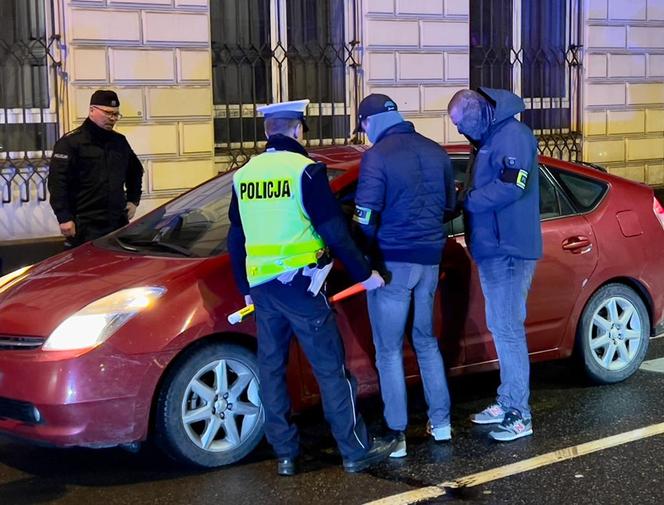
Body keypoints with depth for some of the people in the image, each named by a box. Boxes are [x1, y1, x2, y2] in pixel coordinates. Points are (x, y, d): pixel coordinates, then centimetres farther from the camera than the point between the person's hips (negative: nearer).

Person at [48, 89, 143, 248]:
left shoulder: (119, 141, 16)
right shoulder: (70, 142, -4)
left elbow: (136, 171, 33)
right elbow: (58, 182, -12)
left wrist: (133, 200, 21)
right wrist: (64, 218, -17)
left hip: (118, 222, 6)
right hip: (85, 227, -6)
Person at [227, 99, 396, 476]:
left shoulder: (244, 175, 9)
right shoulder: (305, 170, -9)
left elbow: (236, 239, 15)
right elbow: (334, 231, -11)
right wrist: (364, 273, -1)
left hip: (261, 286, 6)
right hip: (299, 283, -6)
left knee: (271, 368, 12)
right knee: (331, 368, 1)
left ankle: (285, 454, 17)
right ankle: (356, 450, 7)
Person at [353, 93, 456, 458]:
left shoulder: (378, 155, -12)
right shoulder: (435, 151, 8)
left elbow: (366, 217, -14)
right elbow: (449, 207, 16)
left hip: (393, 261, -6)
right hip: (430, 259, 6)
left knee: (389, 349, 2)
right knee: (426, 340, 19)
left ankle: (396, 435, 3)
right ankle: (440, 421, 22)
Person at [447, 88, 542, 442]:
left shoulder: (513, 135, -14)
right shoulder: (487, 139, 16)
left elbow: (510, 187, -24)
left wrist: (465, 199, -15)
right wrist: (466, 195, 0)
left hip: (508, 250, -10)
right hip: (490, 249, 10)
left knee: (508, 330, -8)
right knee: (500, 327, 15)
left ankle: (520, 415, -1)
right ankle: (507, 402, 25)